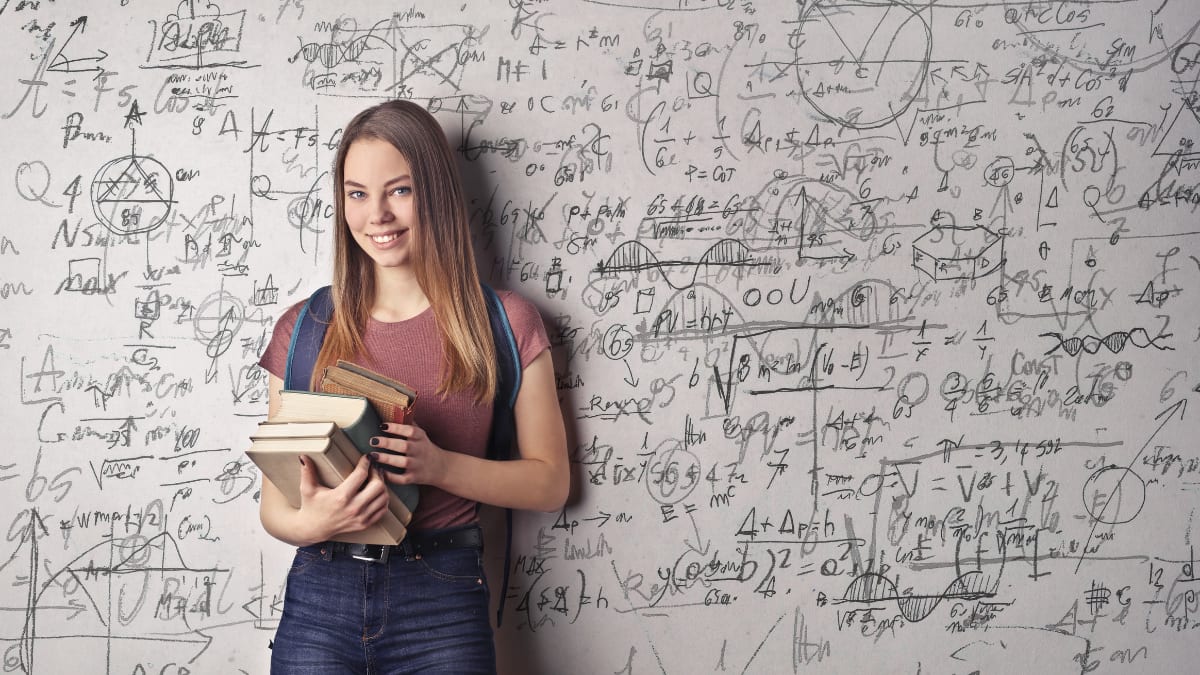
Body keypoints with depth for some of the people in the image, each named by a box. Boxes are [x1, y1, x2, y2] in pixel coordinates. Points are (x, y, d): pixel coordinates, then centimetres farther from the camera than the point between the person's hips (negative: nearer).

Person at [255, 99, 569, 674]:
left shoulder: (506, 323, 0)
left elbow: (549, 483, 2)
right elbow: (274, 502, 7)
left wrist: (439, 465, -15)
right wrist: (312, 522, -16)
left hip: (443, 605, -1)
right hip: (319, 602, 2)